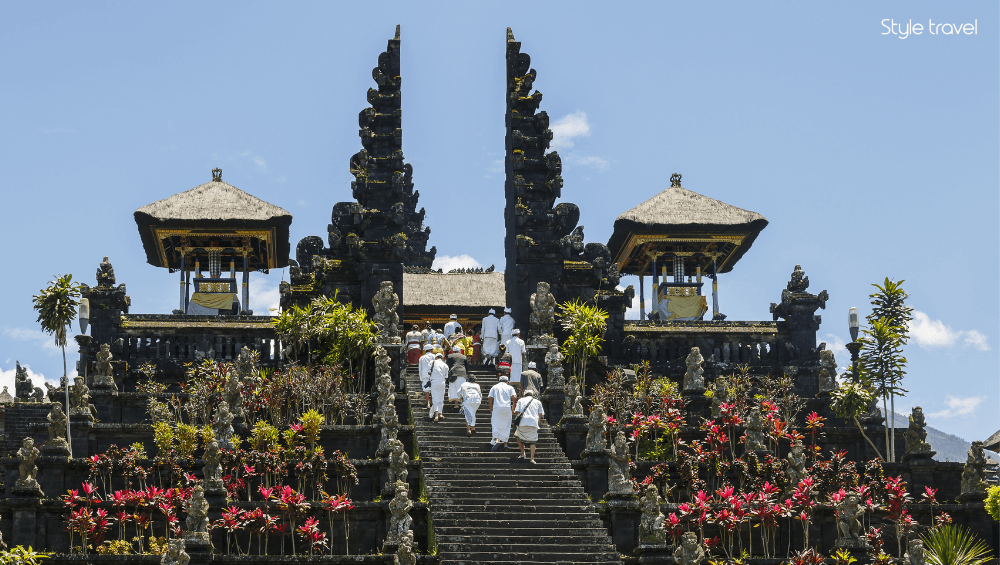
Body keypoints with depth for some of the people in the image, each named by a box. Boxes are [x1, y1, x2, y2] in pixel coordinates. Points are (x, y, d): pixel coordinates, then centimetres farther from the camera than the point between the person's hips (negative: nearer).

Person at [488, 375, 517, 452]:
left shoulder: (494, 387, 13)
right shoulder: (510, 388, 12)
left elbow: (490, 399, 5)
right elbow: (514, 398, -3)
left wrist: (491, 410, 11)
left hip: (497, 408, -1)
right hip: (507, 408, 1)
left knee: (496, 425, -2)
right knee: (506, 426, 11)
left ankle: (496, 440, -25)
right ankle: (505, 443, 12)